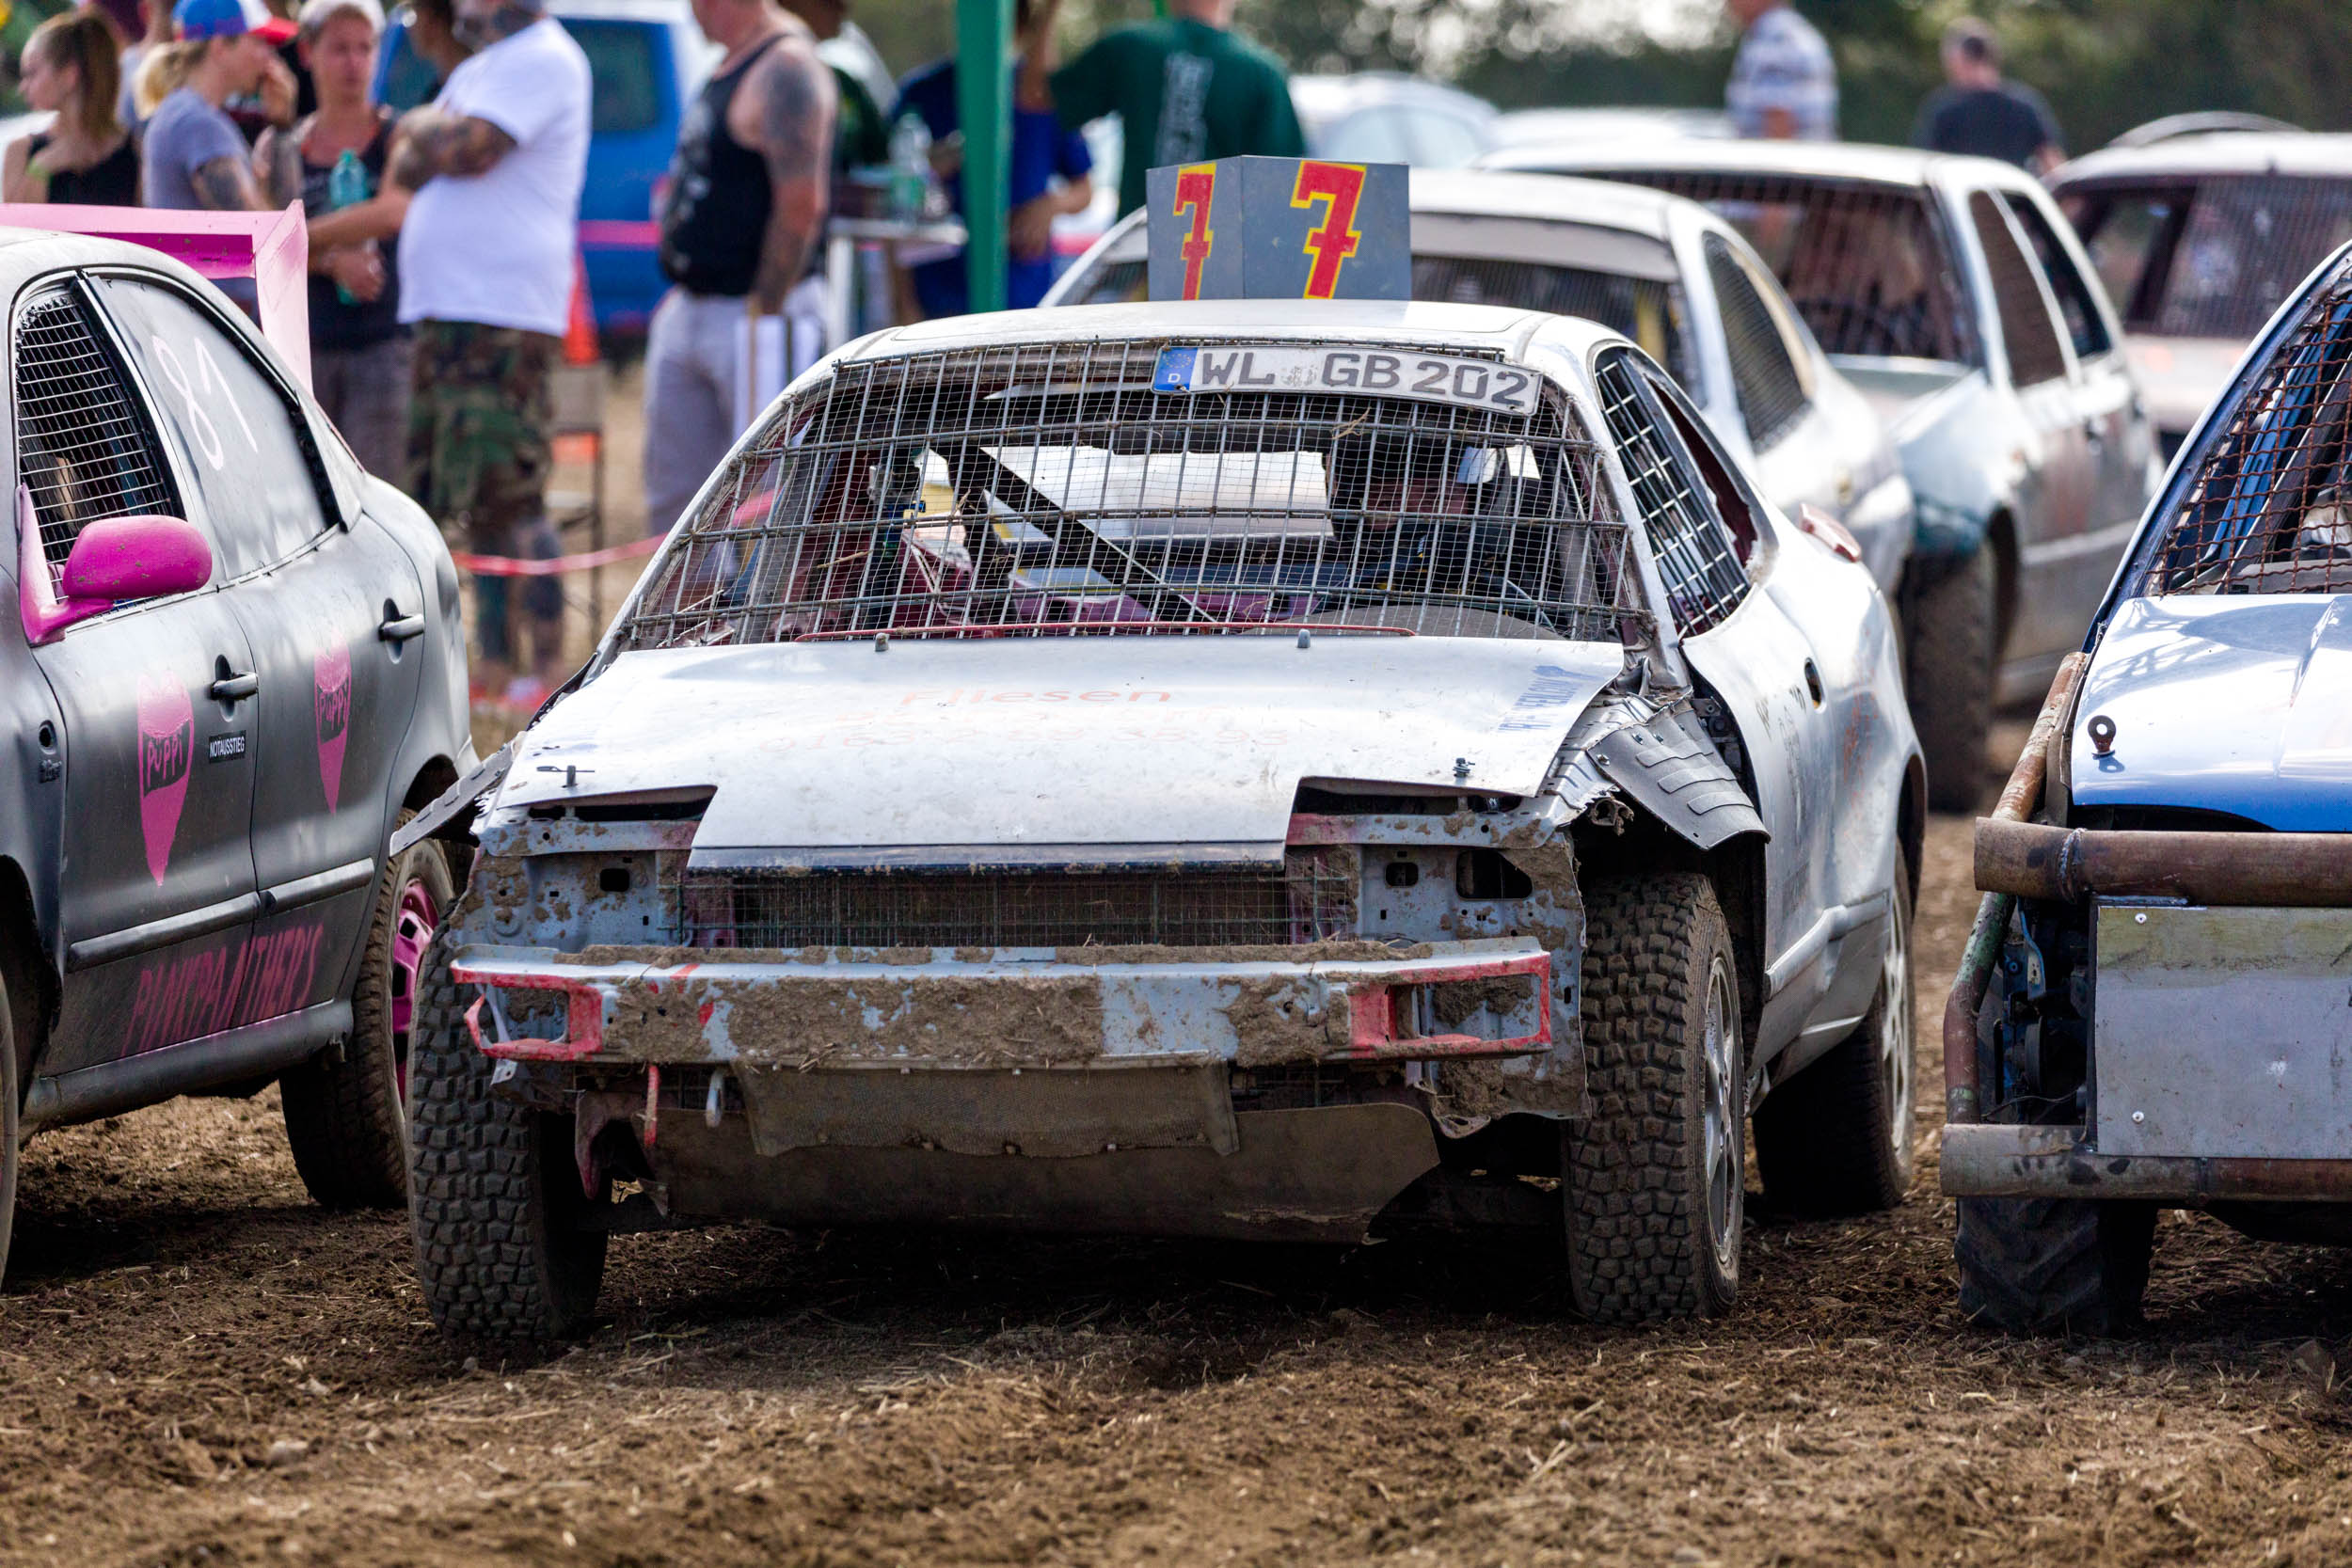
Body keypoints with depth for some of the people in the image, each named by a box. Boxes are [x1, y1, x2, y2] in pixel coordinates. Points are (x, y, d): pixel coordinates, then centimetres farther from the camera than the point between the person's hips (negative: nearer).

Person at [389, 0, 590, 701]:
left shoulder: (542, 59, -8)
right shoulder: (477, 69, 23)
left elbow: (469, 148, -20)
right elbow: (404, 172, 18)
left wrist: (420, 127, 0)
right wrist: (428, 136, -4)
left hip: (503, 315, -10)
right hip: (446, 313, 10)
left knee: (508, 499, -12)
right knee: (476, 506, 10)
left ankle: (549, 664, -11)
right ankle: (493, 664, 14)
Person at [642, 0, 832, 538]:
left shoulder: (785, 69, -16)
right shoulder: (731, 64, 14)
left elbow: (802, 204, -23)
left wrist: (764, 310, -21)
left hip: (755, 315, -10)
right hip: (691, 313, 10)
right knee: (675, 497, 12)